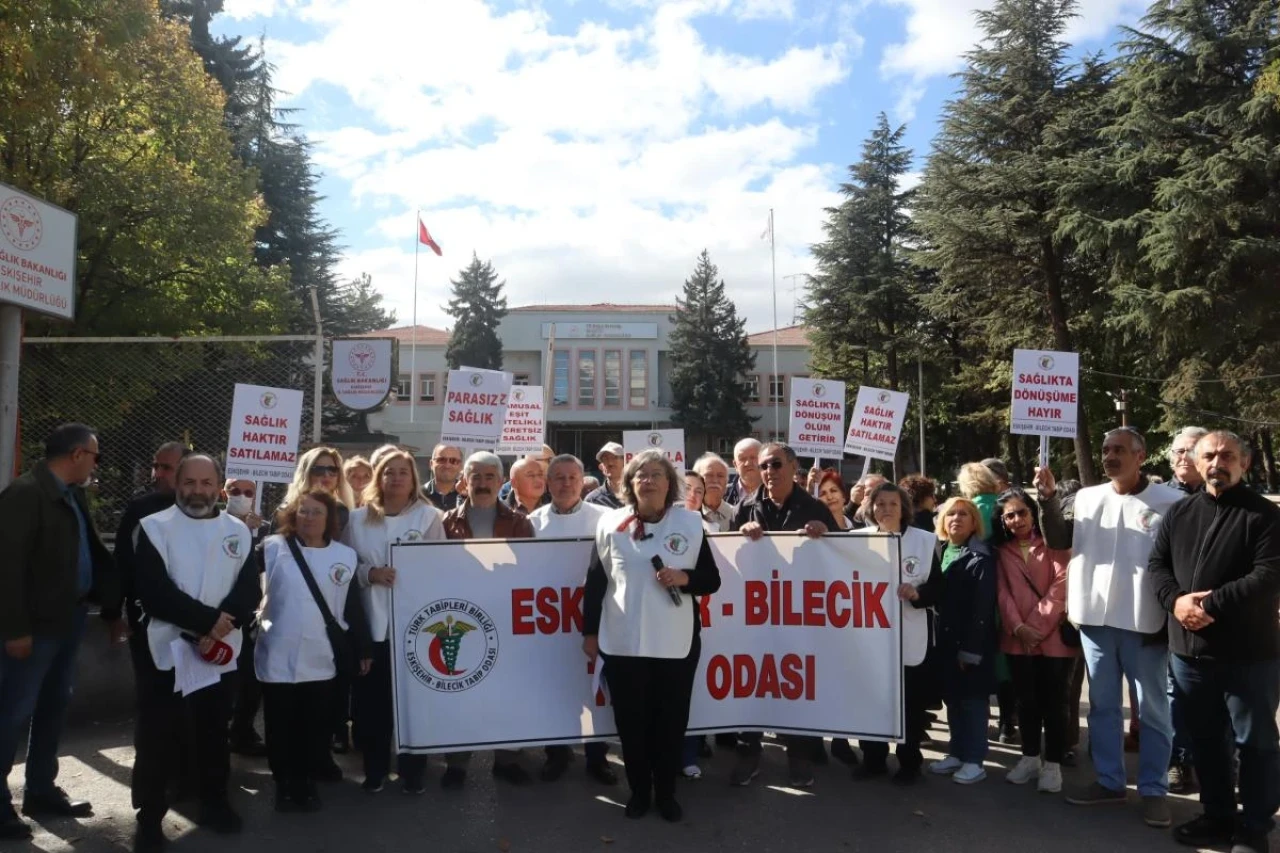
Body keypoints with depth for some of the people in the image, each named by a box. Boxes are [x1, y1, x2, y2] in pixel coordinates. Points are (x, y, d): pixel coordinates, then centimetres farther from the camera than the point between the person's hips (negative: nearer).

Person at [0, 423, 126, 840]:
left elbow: (95, 553, 14)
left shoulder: (74, 496, 11)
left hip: (69, 620, 8)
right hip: (37, 625, -8)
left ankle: (41, 790, 28)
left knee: (54, 707, 16)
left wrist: (114, 609, 14)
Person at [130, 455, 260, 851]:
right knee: (156, 738, 4)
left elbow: (249, 590, -1)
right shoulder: (155, 527, -4)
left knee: (214, 733, 15)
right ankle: (149, 818, 19)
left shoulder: (239, 532, 5)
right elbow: (153, 591, -13)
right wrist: (209, 619, -16)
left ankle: (215, 803, 31)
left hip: (221, 652, 3)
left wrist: (217, 631, -16)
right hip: (166, 649, -2)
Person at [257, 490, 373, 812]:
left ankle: (307, 782, 29)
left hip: (321, 661, 1)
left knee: (316, 728, 11)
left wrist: (364, 649, 8)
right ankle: (284, 783, 30)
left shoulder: (346, 556, 2)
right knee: (281, 727, 11)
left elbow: (354, 607, 6)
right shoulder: (273, 548, -2)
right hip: (278, 659, -1)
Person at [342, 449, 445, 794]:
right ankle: (374, 768, 24)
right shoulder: (358, 519, 8)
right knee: (371, 699, 6)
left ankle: (413, 769, 20)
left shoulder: (430, 517, 1)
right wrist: (370, 574, -11)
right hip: (371, 623, 2)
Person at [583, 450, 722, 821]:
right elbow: (595, 581, 6)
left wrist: (684, 578, -14)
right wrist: (590, 632, 6)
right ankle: (639, 792, 28)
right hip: (623, 643, 0)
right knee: (631, 721, 8)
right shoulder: (610, 523, 1)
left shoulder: (690, 523, 2)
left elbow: (712, 580, 6)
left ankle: (666, 793, 28)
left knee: (671, 721, 8)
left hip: (676, 643, 0)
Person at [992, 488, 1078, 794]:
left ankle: (1053, 764, 12)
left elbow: (1061, 585, -8)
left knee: (1053, 702, 1)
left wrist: (1038, 626, -14)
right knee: (1026, 701, 11)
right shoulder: (1001, 550, 10)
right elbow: (1002, 592, 3)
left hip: (1054, 636, -3)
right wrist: (1018, 627, -11)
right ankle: (1030, 758, 24)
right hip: (1017, 638, 3)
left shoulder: (1053, 543, 1)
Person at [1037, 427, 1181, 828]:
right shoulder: (1087, 497, 5)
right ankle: (1109, 781, 26)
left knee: (1153, 710, 8)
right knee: (1102, 706, 14)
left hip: (1145, 622, -4)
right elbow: (1057, 541, 4)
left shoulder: (1169, 502, -6)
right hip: (1095, 617, 4)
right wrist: (1048, 499, -9)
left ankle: (1153, 790, 20)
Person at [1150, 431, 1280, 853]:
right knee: (1206, 739, 16)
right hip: (1190, 649, 5)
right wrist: (1176, 600, -11)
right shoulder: (1179, 512, 9)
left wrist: (1210, 604, -19)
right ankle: (1218, 816, 31)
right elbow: (1156, 563, 8)